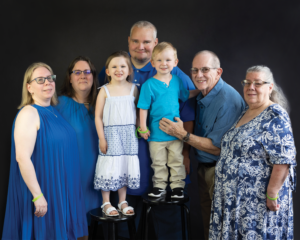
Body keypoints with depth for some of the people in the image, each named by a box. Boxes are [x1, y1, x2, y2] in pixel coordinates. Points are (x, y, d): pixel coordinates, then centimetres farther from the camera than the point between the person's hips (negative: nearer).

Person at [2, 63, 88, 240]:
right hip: (44, 190, -7)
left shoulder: (54, 111, 8)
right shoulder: (29, 113, -15)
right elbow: (22, 157, -22)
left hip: (62, 189, 8)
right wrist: (37, 195, -23)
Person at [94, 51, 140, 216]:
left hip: (129, 134, 3)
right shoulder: (105, 91, -4)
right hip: (111, 133, -2)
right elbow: (98, 117, -4)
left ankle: (122, 202, 23)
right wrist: (101, 138, -8)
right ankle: (106, 204, 15)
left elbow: (138, 111, 9)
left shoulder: (133, 89, 4)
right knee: (109, 168, 0)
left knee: (126, 167, 8)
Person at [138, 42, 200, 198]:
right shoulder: (149, 85, -11)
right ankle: (159, 186, 25)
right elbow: (143, 108, -9)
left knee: (177, 161, 11)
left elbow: (185, 96, 19)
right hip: (156, 132, -3)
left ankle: (177, 186, 22)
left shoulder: (177, 81, 2)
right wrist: (143, 127, -11)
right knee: (158, 162, 11)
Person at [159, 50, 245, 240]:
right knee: (207, 222, 17)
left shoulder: (229, 101, -21)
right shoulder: (200, 95, 6)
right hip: (203, 167, 8)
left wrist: (183, 135, -20)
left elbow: (219, 147, -21)